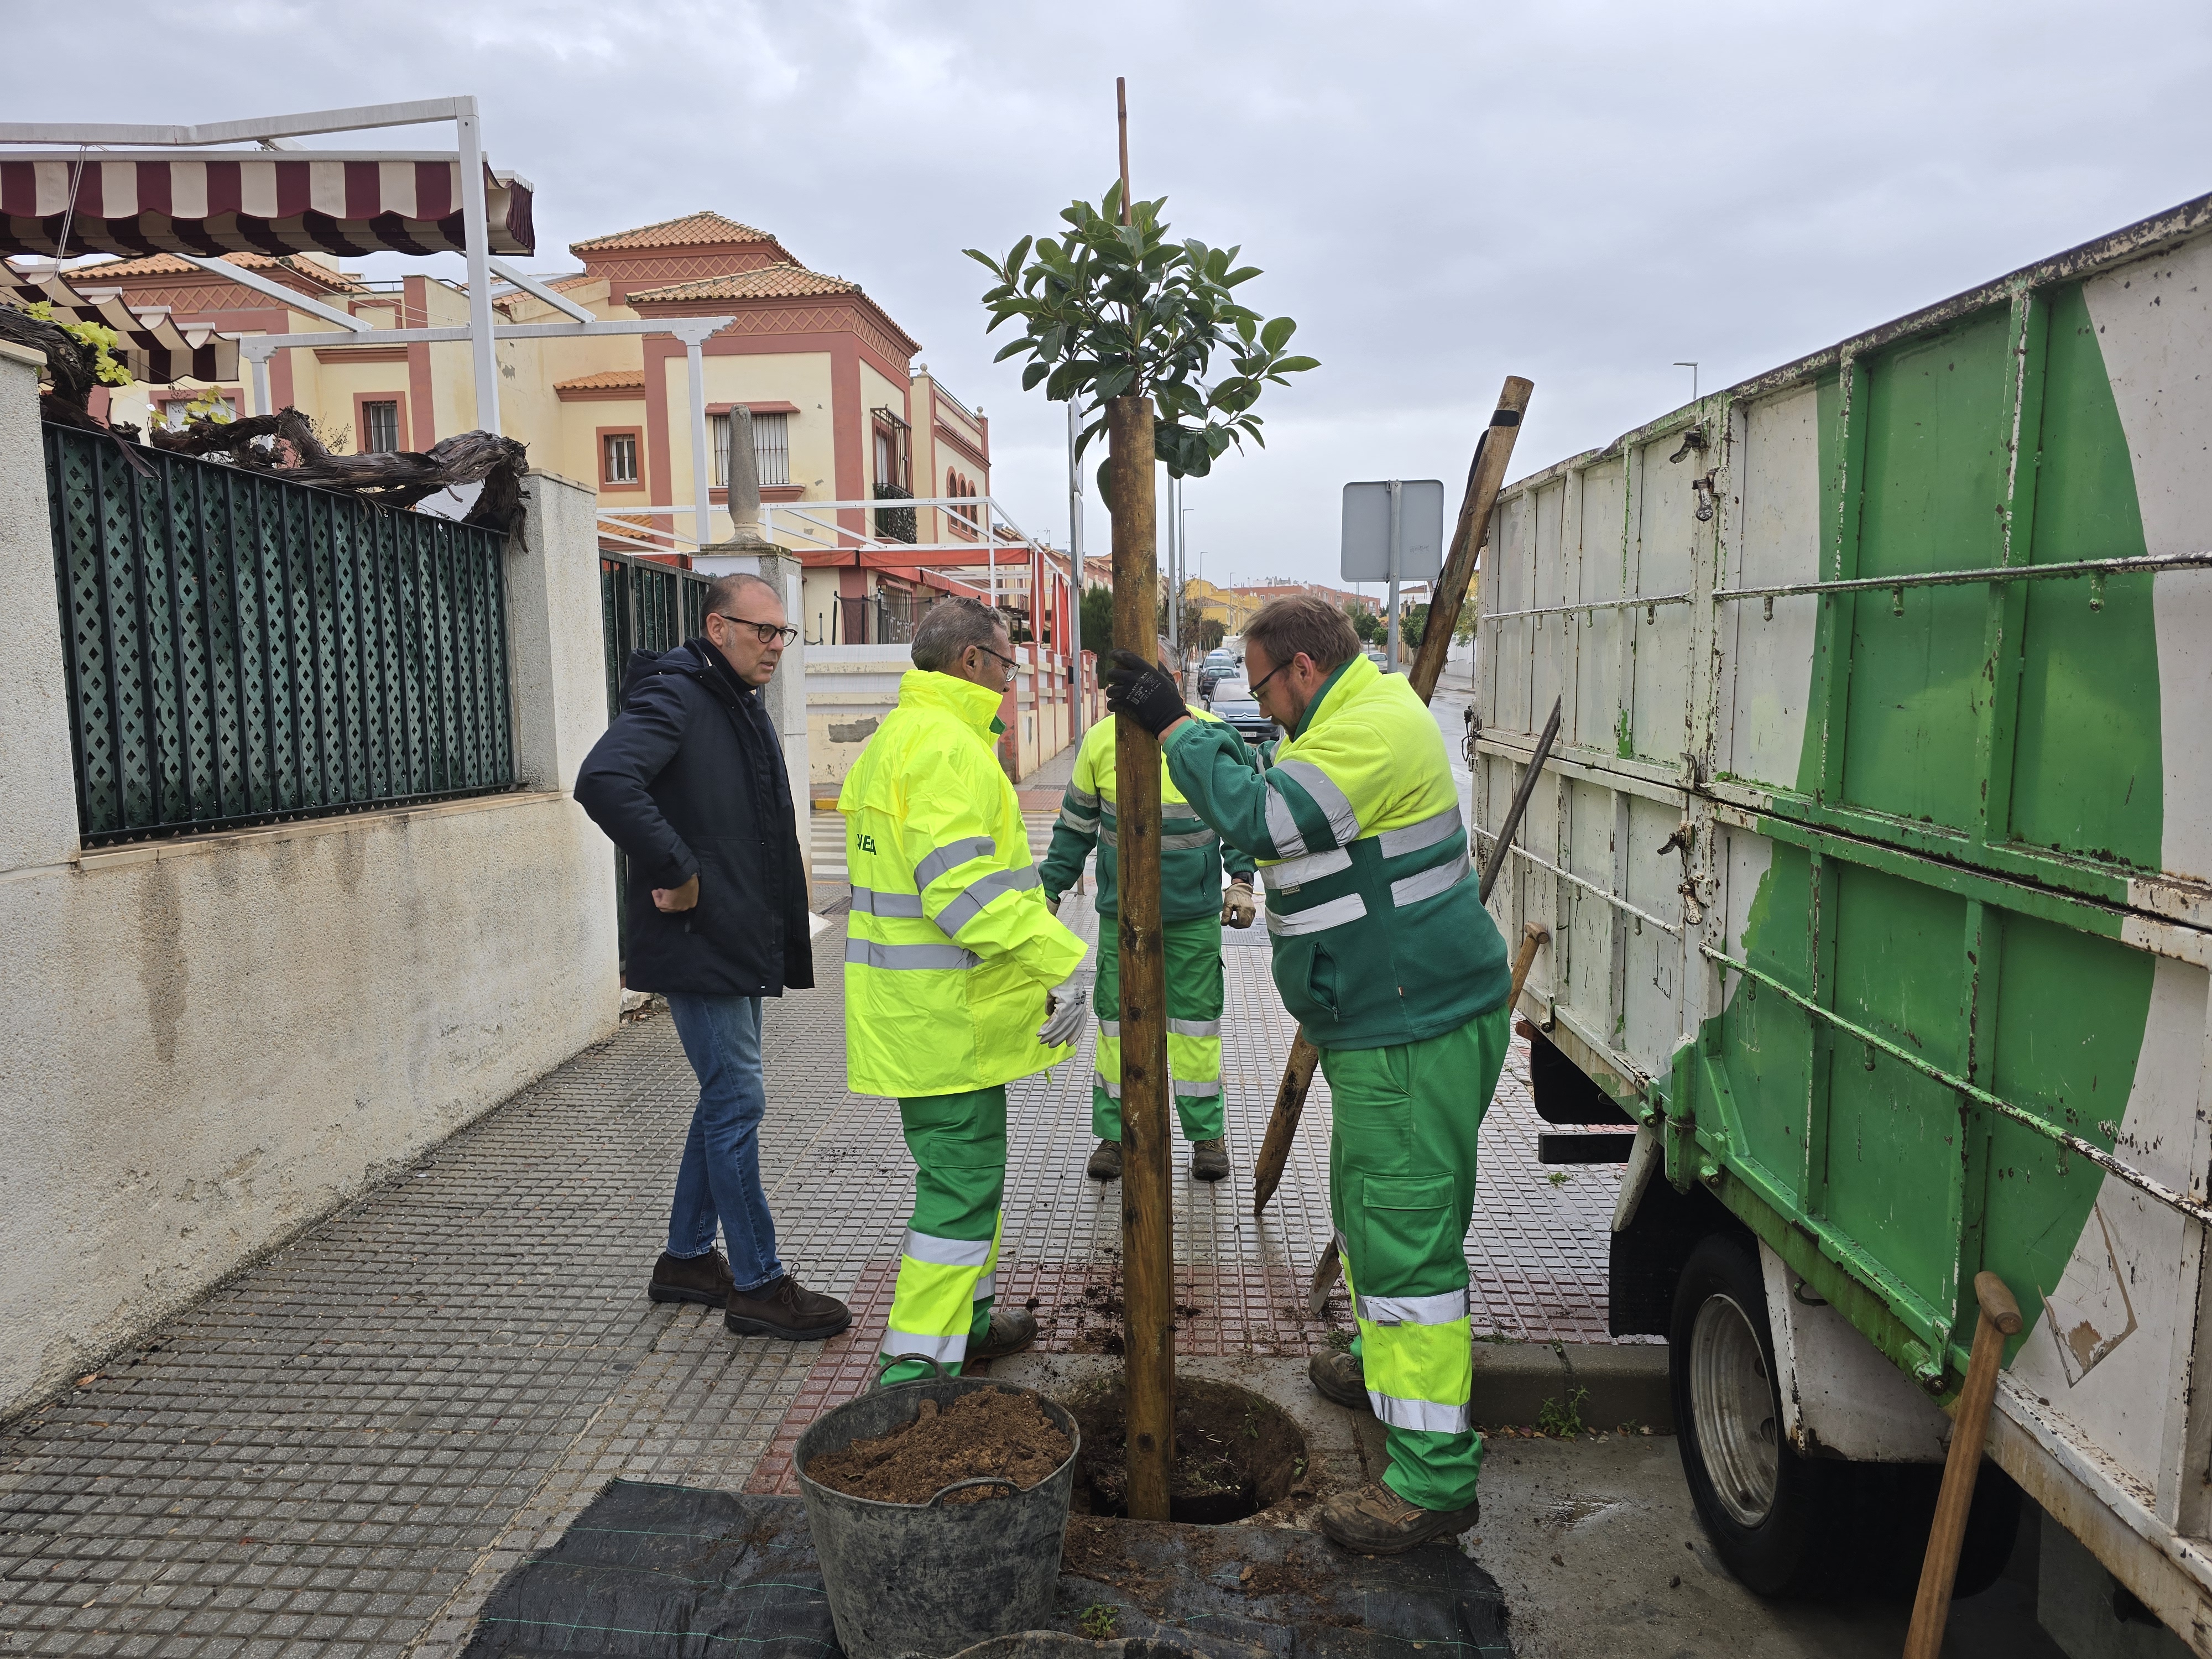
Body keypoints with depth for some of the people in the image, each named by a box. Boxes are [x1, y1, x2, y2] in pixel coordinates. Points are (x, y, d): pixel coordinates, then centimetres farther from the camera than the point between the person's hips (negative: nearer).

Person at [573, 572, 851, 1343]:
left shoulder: (745, 708, 16)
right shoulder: (673, 697, -14)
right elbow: (604, 781, -31)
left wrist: (782, 939, 15)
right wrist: (675, 873, -26)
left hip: (743, 946, 10)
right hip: (699, 943, -10)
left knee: (725, 1099, 16)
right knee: (738, 1103, -4)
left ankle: (688, 1258, 31)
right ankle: (758, 1286, 7)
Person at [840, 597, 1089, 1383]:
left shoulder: (894, 737, 17)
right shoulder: (948, 746, -19)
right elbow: (963, 888, -29)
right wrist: (1064, 964, -26)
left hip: (908, 1005, 11)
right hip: (946, 1014, -11)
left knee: (967, 1164, 22)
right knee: (962, 1178, -2)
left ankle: (968, 1318, 35)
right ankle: (917, 1364, 5)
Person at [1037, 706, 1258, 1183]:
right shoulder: (1100, 740, -3)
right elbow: (1075, 826, 8)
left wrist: (1241, 880, -4)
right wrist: (1051, 890, 8)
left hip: (1195, 912, -1)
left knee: (1196, 1019, 7)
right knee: (1116, 1020, 6)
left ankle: (1207, 1134, 21)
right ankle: (1114, 1134, 20)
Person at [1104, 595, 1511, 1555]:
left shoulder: (1371, 730, -20)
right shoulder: (1356, 719, 15)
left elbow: (1260, 818, -26)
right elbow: (1270, 780, 23)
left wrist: (1175, 726, -16)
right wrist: (1173, 723, 12)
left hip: (1414, 1032, -11)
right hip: (1391, 1020, 11)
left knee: (1405, 1240, -7)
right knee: (1370, 1210, 26)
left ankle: (1433, 1480, 1)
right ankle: (1383, 1366, 46)